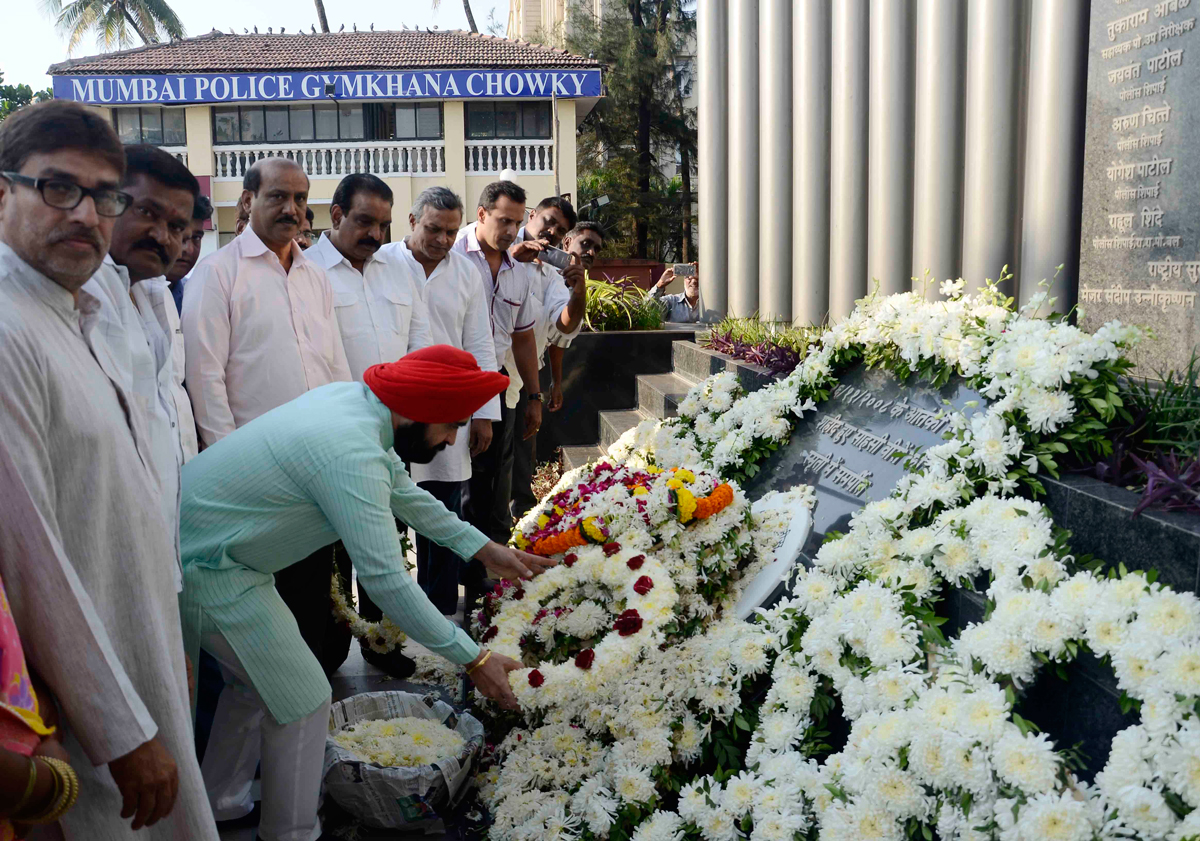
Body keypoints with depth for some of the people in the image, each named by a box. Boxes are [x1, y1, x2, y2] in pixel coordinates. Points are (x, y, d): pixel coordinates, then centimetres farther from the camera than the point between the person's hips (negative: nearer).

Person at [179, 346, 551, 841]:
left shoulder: (353, 399, -1)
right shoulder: (350, 453, -30)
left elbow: (403, 493, 13)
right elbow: (386, 580, -29)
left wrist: (485, 549, 14)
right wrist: (474, 661, -22)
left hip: (194, 537, 10)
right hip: (208, 571, -10)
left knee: (257, 681, 24)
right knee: (303, 702, 0)